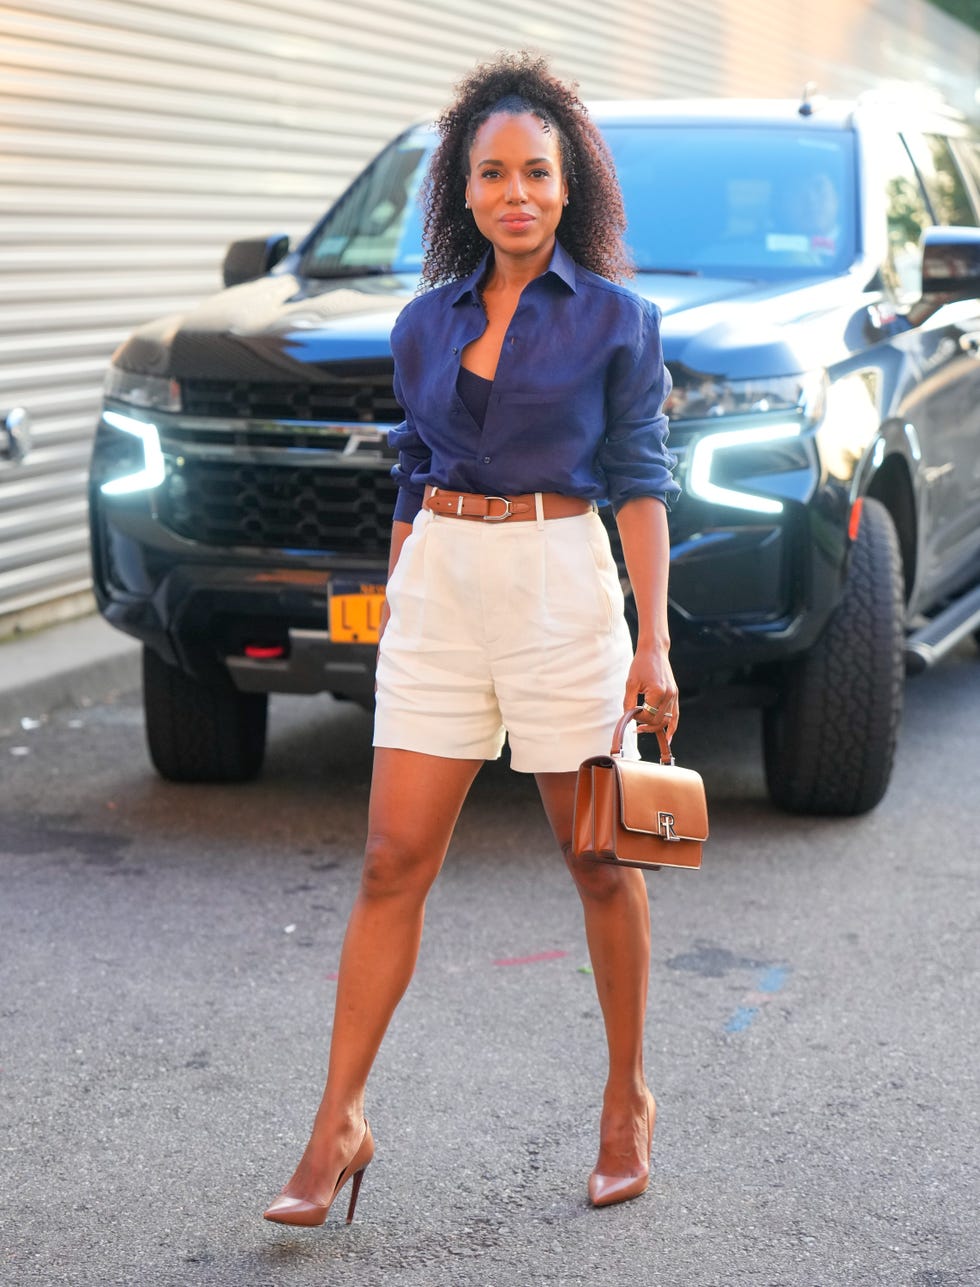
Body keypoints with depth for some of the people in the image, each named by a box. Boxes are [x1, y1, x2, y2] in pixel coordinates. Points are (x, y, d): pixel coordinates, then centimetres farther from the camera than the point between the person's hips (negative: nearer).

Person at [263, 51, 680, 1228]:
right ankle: (339, 1124, 3)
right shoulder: (426, 324, 10)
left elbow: (639, 480, -3)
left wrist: (653, 641, -9)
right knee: (392, 862, -1)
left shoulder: (614, 319, -1)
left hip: (561, 587, -3)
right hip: (439, 589, 3)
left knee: (597, 861, 7)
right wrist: (392, 604, 15)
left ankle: (627, 1099, 23)